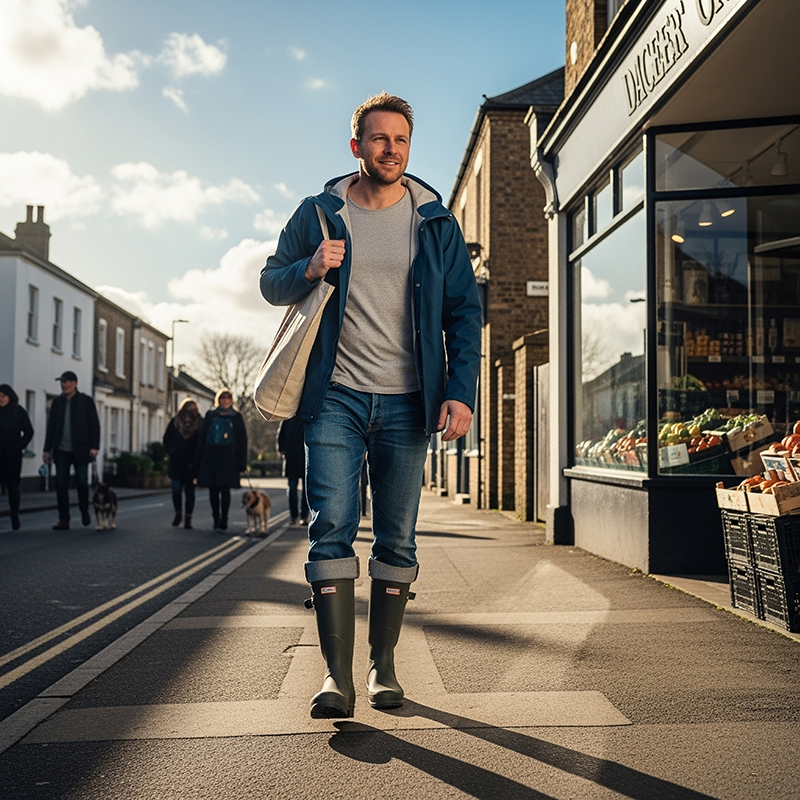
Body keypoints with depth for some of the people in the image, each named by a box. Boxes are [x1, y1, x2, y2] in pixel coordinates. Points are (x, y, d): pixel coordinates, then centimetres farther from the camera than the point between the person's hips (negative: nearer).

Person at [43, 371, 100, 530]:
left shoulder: (86, 401, 0)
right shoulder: (57, 402, 10)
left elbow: (94, 425, -2)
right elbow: (51, 426, 11)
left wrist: (94, 446, -12)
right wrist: (47, 449, 7)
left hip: (80, 450, -3)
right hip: (61, 451, 3)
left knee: (82, 482, 0)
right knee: (61, 484, -1)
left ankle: (84, 510, 27)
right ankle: (63, 520, 3)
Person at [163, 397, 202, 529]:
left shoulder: (200, 423, 1)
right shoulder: (175, 421, 6)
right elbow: (166, 439, 14)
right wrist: (171, 452, 1)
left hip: (191, 464, -1)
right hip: (176, 463, 1)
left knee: (189, 491, 3)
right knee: (176, 488, -7)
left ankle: (188, 519, 10)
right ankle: (178, 513, 14)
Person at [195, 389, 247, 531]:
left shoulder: (236, 417, 7)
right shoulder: (210, 416, 10)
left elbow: (242, 440, 6)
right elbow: (201, 437, 9)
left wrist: (242, 462, -1)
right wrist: (198, 459, 2)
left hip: (228, 458, -2)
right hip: (210, 457, 2)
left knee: (225, 489, -7)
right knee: (213, 489, 3)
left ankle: (223, 519, -3)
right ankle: (216, 519, 12)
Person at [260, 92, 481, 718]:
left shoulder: (437, 222, 7)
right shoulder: (319, 214, 6)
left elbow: (464, 310, 6)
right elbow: (271, 282, 14)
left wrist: (461, 391, -7)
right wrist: (308, 270, -10)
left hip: (407, 402, 1)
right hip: (336, 396, 0)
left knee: (397, 540, 5)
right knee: (333, 527, -9)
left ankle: (384, 667, 17)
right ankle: (338, 675, -3)